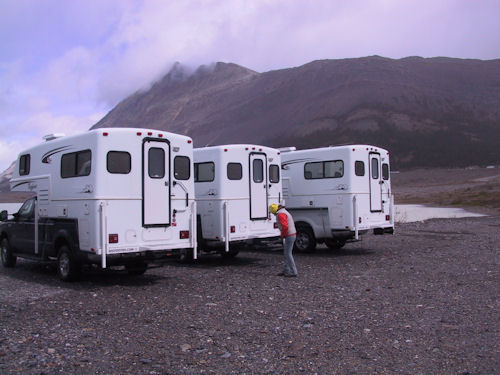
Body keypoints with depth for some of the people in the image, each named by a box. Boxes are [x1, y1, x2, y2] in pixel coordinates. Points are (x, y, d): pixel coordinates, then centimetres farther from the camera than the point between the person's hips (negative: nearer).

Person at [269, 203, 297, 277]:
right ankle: (286, 271, 21)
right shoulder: (285, 212, 18)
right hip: (292, 235, 10)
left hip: (289, 236, -10)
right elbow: (292, 224, 26)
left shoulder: (280, 214, -16)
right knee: (286, 253, 15)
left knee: (288, 254, -5)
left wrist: (282, 235, -11)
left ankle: (293, 272, -2)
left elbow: (285, 226, -28)